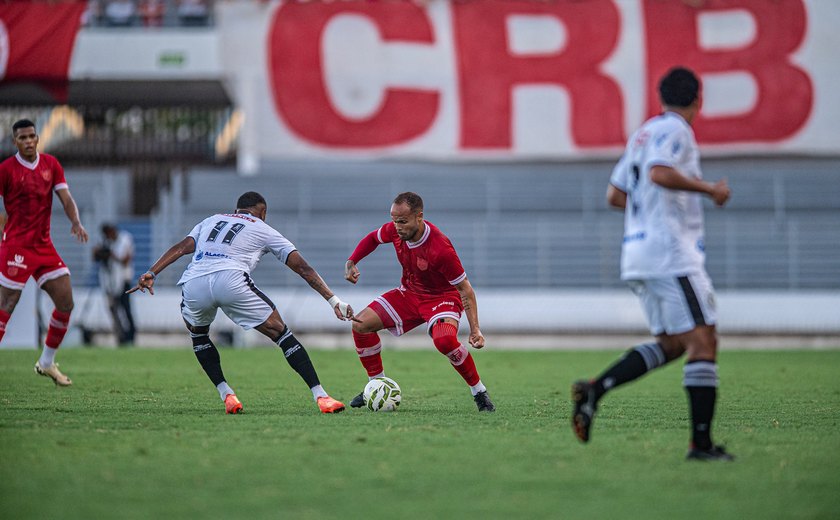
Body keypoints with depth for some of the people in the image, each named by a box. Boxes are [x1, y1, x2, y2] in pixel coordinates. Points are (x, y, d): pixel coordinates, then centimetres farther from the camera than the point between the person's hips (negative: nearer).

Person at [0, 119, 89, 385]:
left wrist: (76, 221, -15)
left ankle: (47, 362, 17)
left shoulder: (51, 164, 7)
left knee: (66, 303, 3)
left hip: (44, 245, 6)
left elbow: (66, 198, 4)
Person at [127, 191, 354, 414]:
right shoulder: (262, 229, 26)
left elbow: (181, 248, 18)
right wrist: (334, 301, 23)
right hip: (231, 279, -3)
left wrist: (151, 274, 10)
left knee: (197, 333, 33)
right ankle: (321, 397, -1)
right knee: (280, 333, 8)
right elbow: (303, 268, 22)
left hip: (193, 284, 3)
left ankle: (227, 396, 19)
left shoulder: (211, 221, 34)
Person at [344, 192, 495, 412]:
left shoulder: (440, 248, -34)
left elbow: (465, 288, -25)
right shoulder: (394, 230, -15)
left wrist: (475, 329, -32)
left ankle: (479, 392, -16)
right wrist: (351, 262, -4)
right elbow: (373, 238, 11)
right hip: (409, 293, 7)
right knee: (361, 324, -6)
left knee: (444, 340, -36)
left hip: (442, 297, -7)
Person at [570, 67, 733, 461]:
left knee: (671, 345, 12)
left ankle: (594, 390, -2)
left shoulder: (643, 133, 19)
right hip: (671, 252, -9)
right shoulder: (674, 130, -7)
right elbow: (659, 173, -26)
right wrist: (708, 189, -16)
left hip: (639, 252, 9)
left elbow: (615, 195, 21)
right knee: (703, 342, -9)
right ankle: (701, 443, -13)